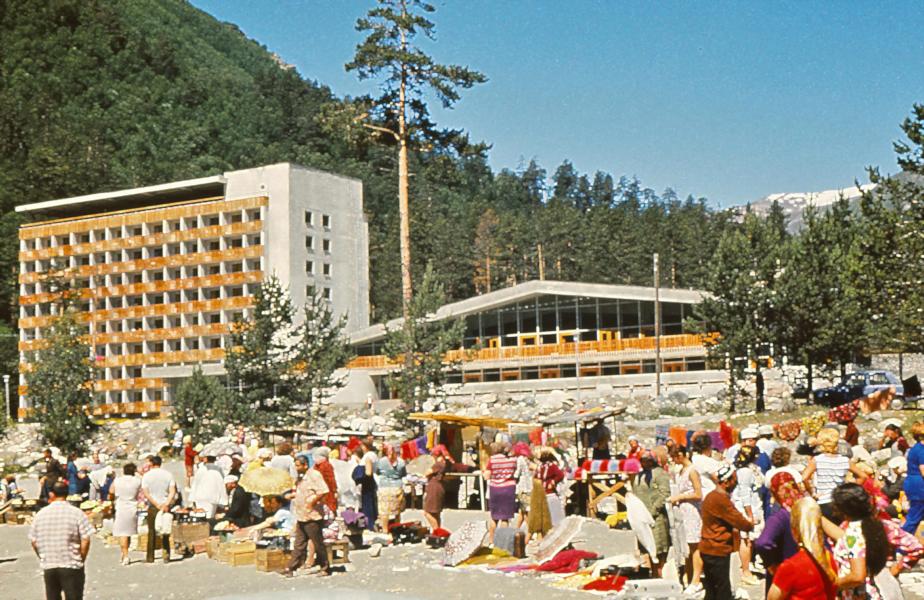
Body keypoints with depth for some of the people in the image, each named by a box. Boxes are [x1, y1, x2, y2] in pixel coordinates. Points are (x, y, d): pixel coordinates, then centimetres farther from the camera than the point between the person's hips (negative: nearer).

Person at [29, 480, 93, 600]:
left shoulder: (40, 514, 1)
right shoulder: (76, 513, -8)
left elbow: (33, 541, 5)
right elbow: (85, 540, -12)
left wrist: (44, 559, 16)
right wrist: (81, 560, 1)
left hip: (48, 567, 3)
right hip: (71, 566, -3)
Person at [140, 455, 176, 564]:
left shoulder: (147, 476, -3)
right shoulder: (168, 474, 2)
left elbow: (145, 493, -11)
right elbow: (173, 492, -8)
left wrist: (157, 505, -13)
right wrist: (166, 504, -15)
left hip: (152, 506, -2)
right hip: (166, 506, 2)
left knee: (152, 531, 7)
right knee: (165, 531, 11)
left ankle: (150, 557, 9)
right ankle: (166, 555, 5)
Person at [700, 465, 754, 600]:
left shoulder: (711, 496, 14)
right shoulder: (721, 500, -19)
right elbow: (739, 521, -16)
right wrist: (751, 525, 4)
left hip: (708, 549, 10)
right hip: (718, 551, -10)